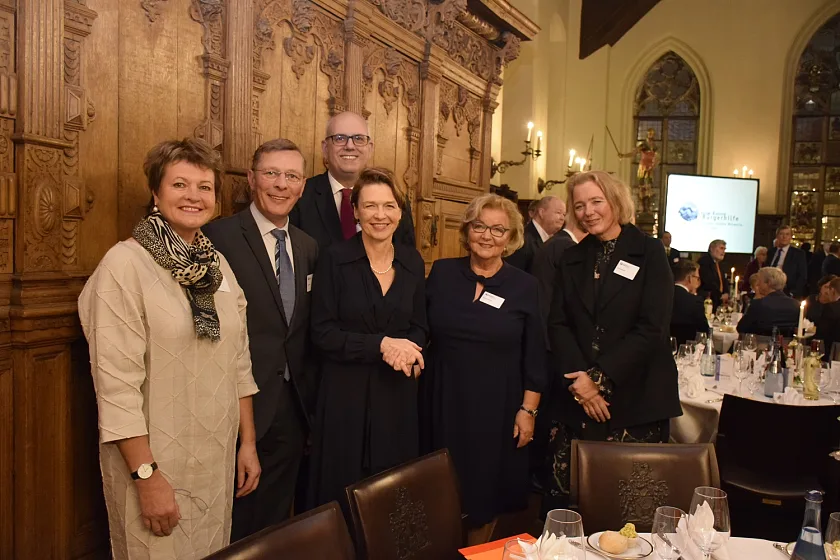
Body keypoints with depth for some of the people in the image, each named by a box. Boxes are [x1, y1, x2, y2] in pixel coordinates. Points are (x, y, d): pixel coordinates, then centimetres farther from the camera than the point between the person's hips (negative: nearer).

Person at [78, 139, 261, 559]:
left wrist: (248, 443, 9)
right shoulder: (125, 264, -14)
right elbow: (116, 382, -17)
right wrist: (147, 476, -18)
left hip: (219, 459, 6)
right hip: (155, 463, -6)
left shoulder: (218, 264, 4)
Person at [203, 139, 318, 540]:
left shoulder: (308, 247, 9)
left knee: (276, 520, 21)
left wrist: (309, 394, 10)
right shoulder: (218, 237, -12)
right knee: (234, 526, 12)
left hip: (293, 406, 6)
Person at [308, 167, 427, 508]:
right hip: (345, 394, -3)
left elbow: (419, 327, 11)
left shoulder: (412, 262, 5)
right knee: (341, 491, 7)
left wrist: (408, 349, -11)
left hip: (398, 394, 4)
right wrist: (381, 344, -17)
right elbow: (322, 334, -10)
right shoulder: (334, 260, -7)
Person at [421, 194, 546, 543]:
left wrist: (528, 410, -4)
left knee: (486, 489, 15)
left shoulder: (524, 286, -5)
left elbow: (534, 356, -2)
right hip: (443, 401, 1)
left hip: (497, 407, -1)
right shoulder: (441, 272, -2)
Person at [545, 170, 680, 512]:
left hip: (636, 398, -3)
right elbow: (558, 324, 5)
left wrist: (600, 377, -12)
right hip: (579, 399, 3)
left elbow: (652, 328, -8)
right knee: (564, 496, 2)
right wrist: (579, 379, -10)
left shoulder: (649, 252, 0)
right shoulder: (573, 258, 12)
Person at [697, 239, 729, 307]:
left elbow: (724, 281, 19)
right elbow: (708, 282, -20)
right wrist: (720, 295, -13)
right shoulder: (704, 261, -12)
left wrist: (726, 294, 0)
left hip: (718, 302, 9)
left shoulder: (718, 263, 17)